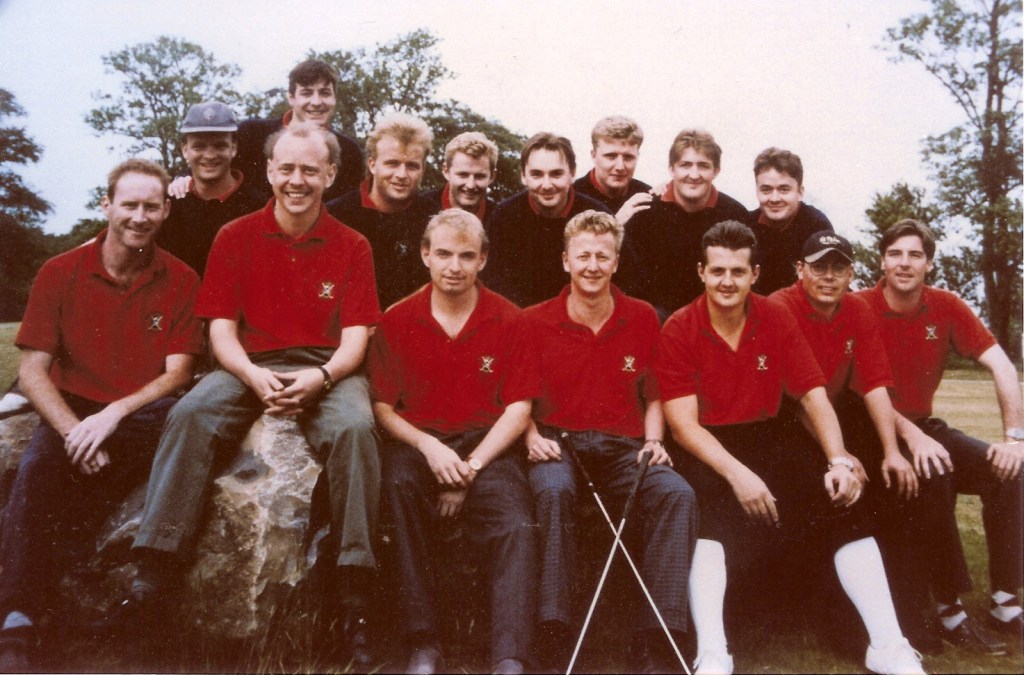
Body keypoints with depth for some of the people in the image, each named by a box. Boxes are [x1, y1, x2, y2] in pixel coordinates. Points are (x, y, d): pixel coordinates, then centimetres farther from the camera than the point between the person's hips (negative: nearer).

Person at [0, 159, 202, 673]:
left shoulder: (181, 281, 4)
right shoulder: (60, 273, 5)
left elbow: (177, 374, 0)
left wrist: (115, 412, -17)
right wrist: (73, 430, -17)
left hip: (144, 415, -1)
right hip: (72, 411, 1)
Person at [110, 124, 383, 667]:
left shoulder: (351, 247, 7)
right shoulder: (235, 238, 9)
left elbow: (355, 337, 1)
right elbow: (221, 328, 3)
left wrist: (320, 377, -21)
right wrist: (254, 376, -18)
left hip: (326, 370, -1)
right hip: (250, 366, 1)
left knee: (355, 427, -33)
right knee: (191, 414, -29)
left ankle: (355, 602, -30)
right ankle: (152, 584, -29)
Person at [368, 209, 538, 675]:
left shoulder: (508, 320, 5)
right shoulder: (396, 321, 7)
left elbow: (518, 408, 1)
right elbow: (383, 406, 5)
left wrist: (471, 467, -10)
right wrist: (430, 448, -13)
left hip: (488, 446, 0)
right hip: (418, 441, 0)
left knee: (515, 527, -28)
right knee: (399, 484, -34)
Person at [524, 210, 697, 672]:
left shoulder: (643, 319, 10)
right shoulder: (535, 322, 3)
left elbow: (652, 397, 17)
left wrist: (653, 441, -1)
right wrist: (533, 437, -10)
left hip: (624, 446, 2)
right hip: (558, 442, -2)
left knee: (677, 493, -28)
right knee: (553, 490, -37)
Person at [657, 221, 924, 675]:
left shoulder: (776, 321, 4)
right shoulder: (678, 330, -6)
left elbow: (814, 397, 3)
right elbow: (684, 424, -11)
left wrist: (838, 460, -14)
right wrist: (737, 473, -25)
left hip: (766, 443, 4)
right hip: (705, 453, -3)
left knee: (842, 498, -18)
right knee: (708, 515, -34)